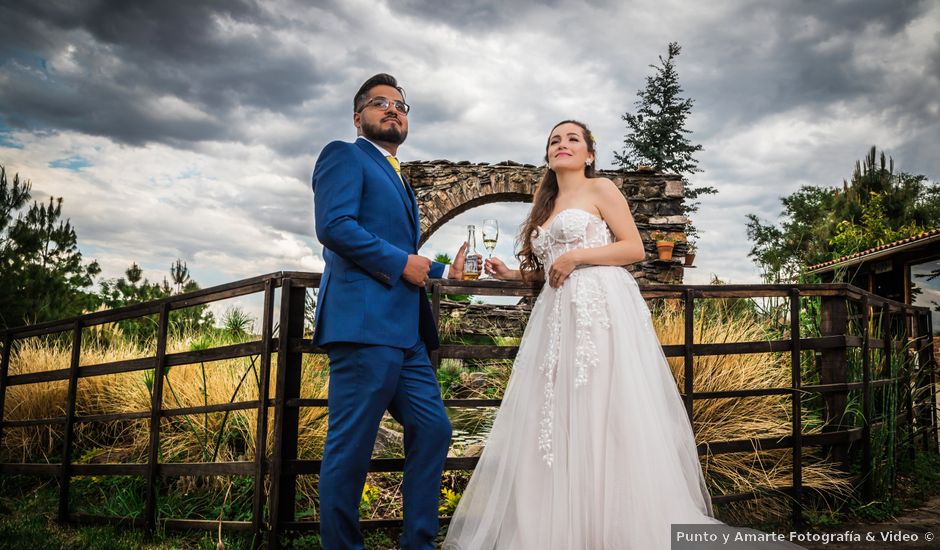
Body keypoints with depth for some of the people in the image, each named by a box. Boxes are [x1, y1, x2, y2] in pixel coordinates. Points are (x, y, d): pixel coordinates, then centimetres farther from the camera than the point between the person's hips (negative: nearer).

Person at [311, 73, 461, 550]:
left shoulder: (396, 178, 29)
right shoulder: (345, 156, 2)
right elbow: (334, 225, -15)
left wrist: (442, 270, 18)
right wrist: (400, 262, -12)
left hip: (404, 331, 9)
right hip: (364, 322, -9)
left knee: (433, 429, 7)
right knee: (351, 445, -3)